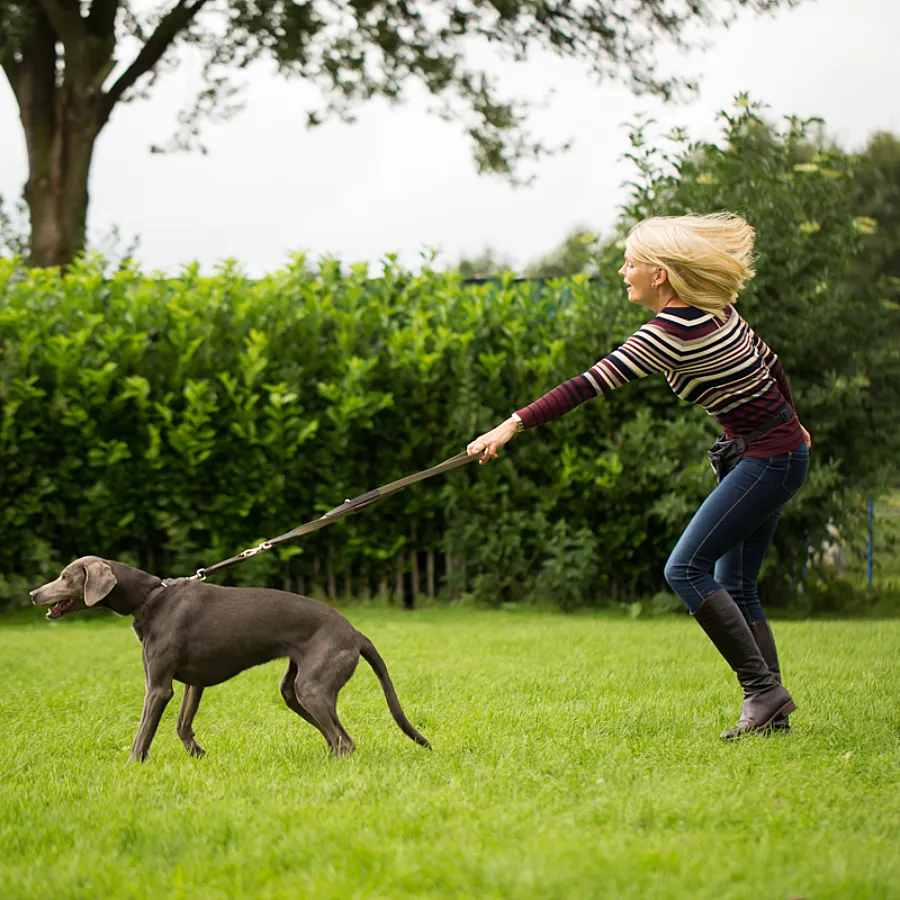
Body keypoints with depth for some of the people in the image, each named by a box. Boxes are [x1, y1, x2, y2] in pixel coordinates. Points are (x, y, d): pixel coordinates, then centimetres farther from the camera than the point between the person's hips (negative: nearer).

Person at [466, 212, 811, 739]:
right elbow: (768, 360, 19)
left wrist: (515, 424, -26)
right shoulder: (715, 308, 6)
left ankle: (763, 688, -11)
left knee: (687, 568, -11)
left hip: (769, 460, -10)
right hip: (783, 448, 10)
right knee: (735, 583, 9)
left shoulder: (671, 333, -21)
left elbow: (592, 384, -25)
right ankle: (772, 712, 9)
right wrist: (790, 422, 34)